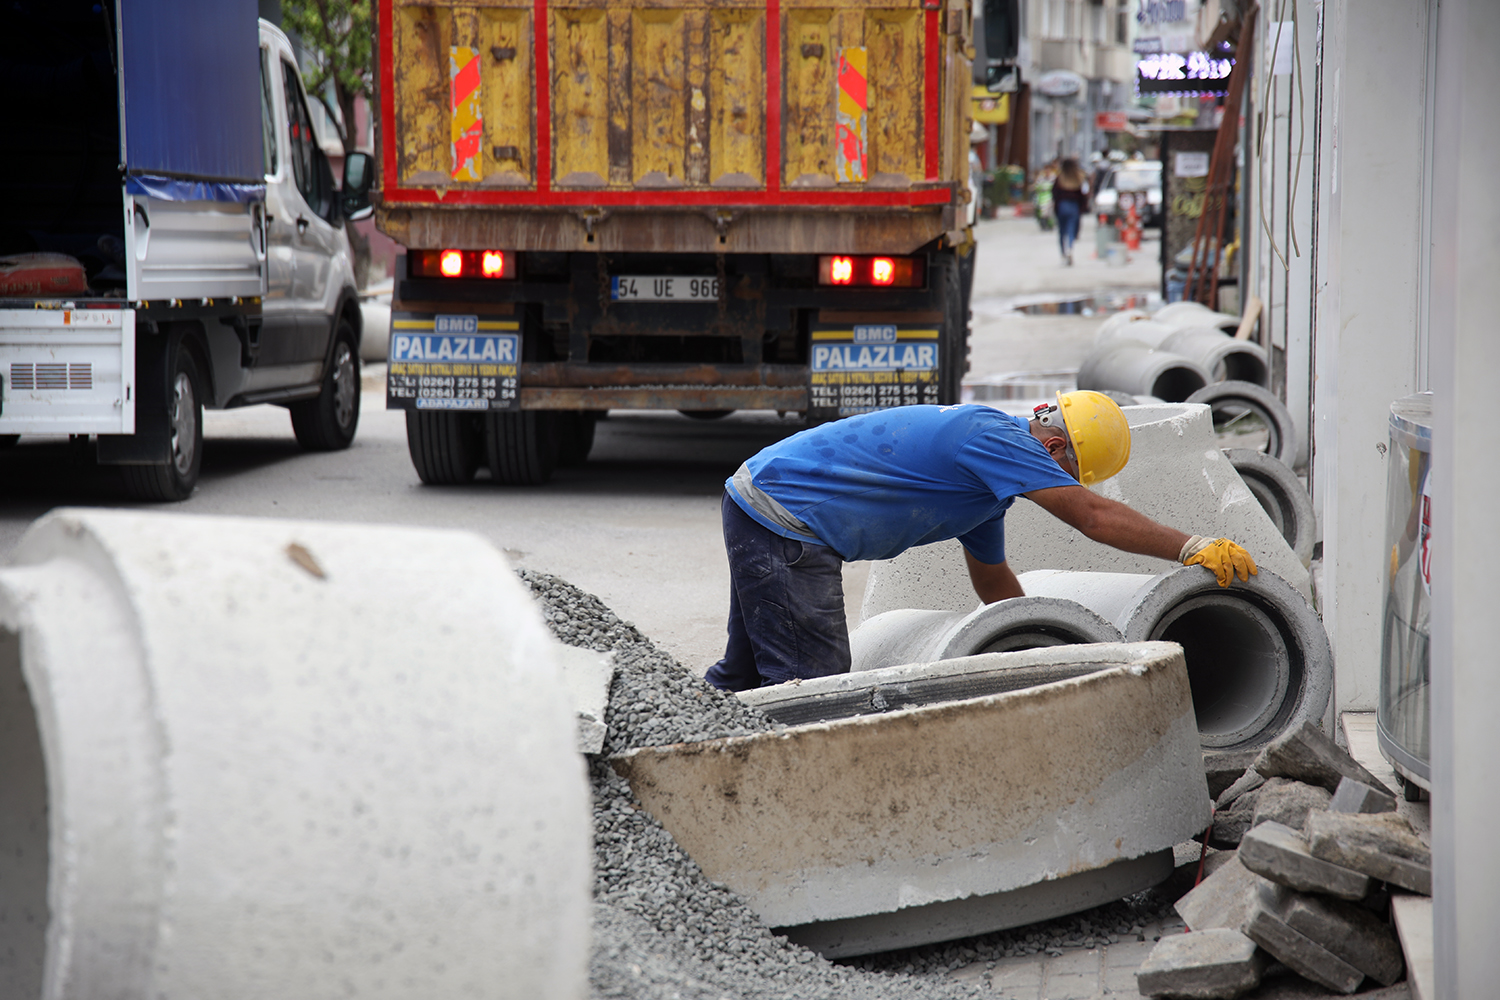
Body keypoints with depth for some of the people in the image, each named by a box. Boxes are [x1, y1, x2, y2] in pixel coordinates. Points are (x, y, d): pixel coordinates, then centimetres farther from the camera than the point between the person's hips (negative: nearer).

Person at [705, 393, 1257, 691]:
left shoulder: (989, 462, 14)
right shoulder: (994, 436, -17)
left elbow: (993, 582, 27)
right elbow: (1094, 516, -22)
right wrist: (1193, 546, -19)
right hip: (784, 525, -10)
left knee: (745, 677, 18)